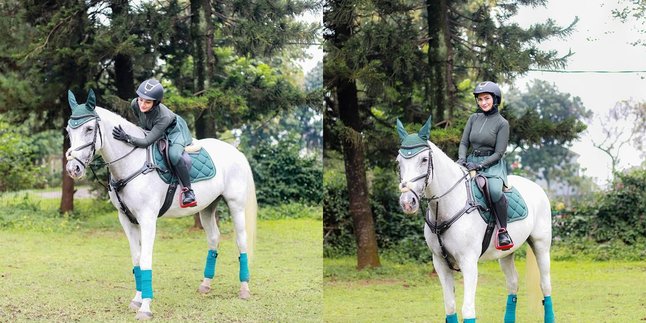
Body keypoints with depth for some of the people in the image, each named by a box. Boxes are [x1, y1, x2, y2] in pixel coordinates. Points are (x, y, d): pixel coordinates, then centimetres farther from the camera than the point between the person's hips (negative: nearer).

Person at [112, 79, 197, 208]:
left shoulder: (164, 117, -43)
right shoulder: (135, 104, -28)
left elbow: (147, 142, -46)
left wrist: (127, 138, -56)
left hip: (174, 131, -7)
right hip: (150, 130, 7)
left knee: (174, 155, -34)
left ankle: (187, 190, -19)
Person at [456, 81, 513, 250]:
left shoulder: (502, 123, -4)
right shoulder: (474, 118, 11)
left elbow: (499, 153, -8)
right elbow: (464, 142, 11)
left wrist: (480, 165, -20)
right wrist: (462, 159, -10)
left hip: (492, 165, -5)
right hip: (471, 162, 5)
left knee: (495, 191, -36)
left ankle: (503, 230, -20)